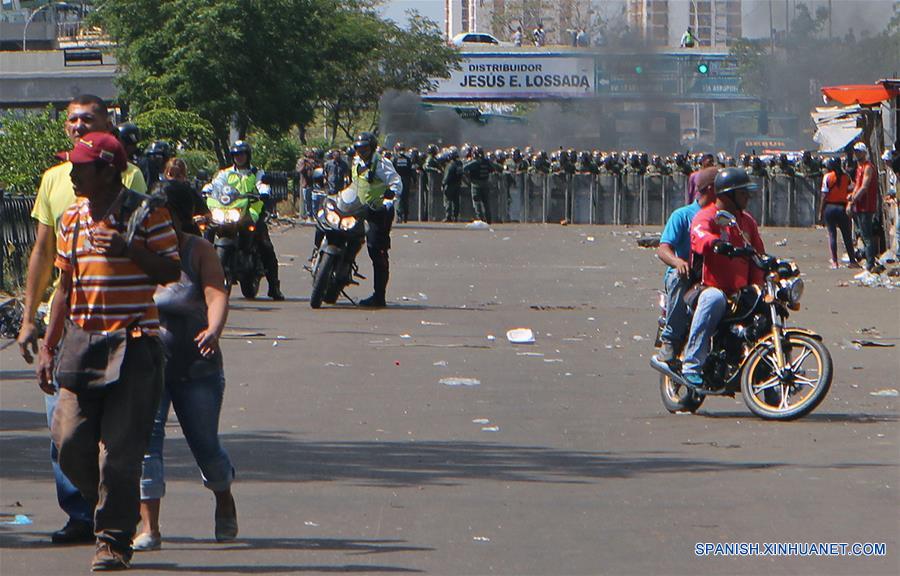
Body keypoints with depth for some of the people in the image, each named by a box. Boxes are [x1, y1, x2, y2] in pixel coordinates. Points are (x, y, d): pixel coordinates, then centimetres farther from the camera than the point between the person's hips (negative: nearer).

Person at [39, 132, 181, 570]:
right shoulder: (72, 218, 14)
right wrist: (47, 348, 17)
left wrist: (128, 249, -21)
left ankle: (114, 539, 1)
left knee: (120, 448, -7)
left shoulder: (146, 212, -4)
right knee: (71, 441, -5)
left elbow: (170, 271, -6)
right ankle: (109, 512, 19)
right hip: (83, 345, 5)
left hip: (135, 343, -5)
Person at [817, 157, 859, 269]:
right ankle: (853, 261, 7)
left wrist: (820, 212, -3)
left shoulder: (827, 177, -5)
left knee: (832, 235, 3)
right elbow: (850, 190, -2)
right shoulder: (846, 176, 3)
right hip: (842, 207, 2)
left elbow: (824, 196, -7)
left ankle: (834, 262, -1)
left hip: (829, 207, -2)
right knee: (847, 235, 7)